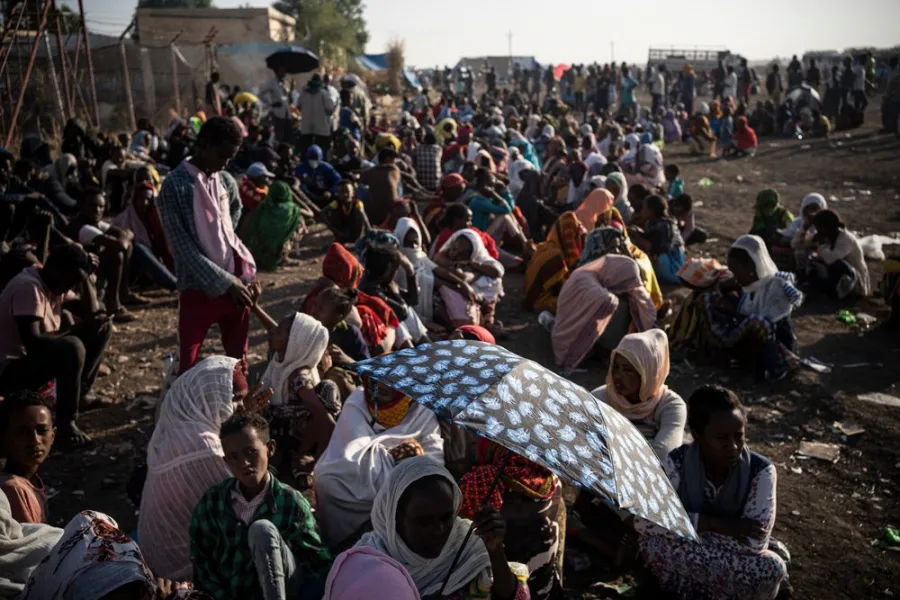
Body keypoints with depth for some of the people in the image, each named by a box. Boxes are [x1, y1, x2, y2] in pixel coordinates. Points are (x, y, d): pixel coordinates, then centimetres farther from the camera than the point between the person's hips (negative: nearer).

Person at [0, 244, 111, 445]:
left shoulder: (55, 283, 3)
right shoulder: (28, 287, -25)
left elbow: (94, 314, 3)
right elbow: (32, 343, -34)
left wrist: (85, 278, -8)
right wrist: (76, 329, -24)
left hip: (36, 356, 10)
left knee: (103, 327, 4)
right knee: (72, 348, -37)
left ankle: (79, 394, 8)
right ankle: (66, 424, -21)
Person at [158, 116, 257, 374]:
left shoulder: (226, 181, 8)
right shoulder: (175, 185, -9)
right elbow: (182, 245, -14)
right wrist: (224, 281, -18)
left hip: (236, 281, 5)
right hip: (198, 288, -5)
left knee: (239, 358, 14)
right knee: (188, 365, -1)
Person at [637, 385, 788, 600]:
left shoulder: (760, 471, -20)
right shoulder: (677, 463, -19)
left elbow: (754, 541, -27)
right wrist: (712, 524, -31)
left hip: (735, 563, 1)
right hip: (685, 564, -1)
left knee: (772, 568, -31)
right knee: (650, 542, -31)